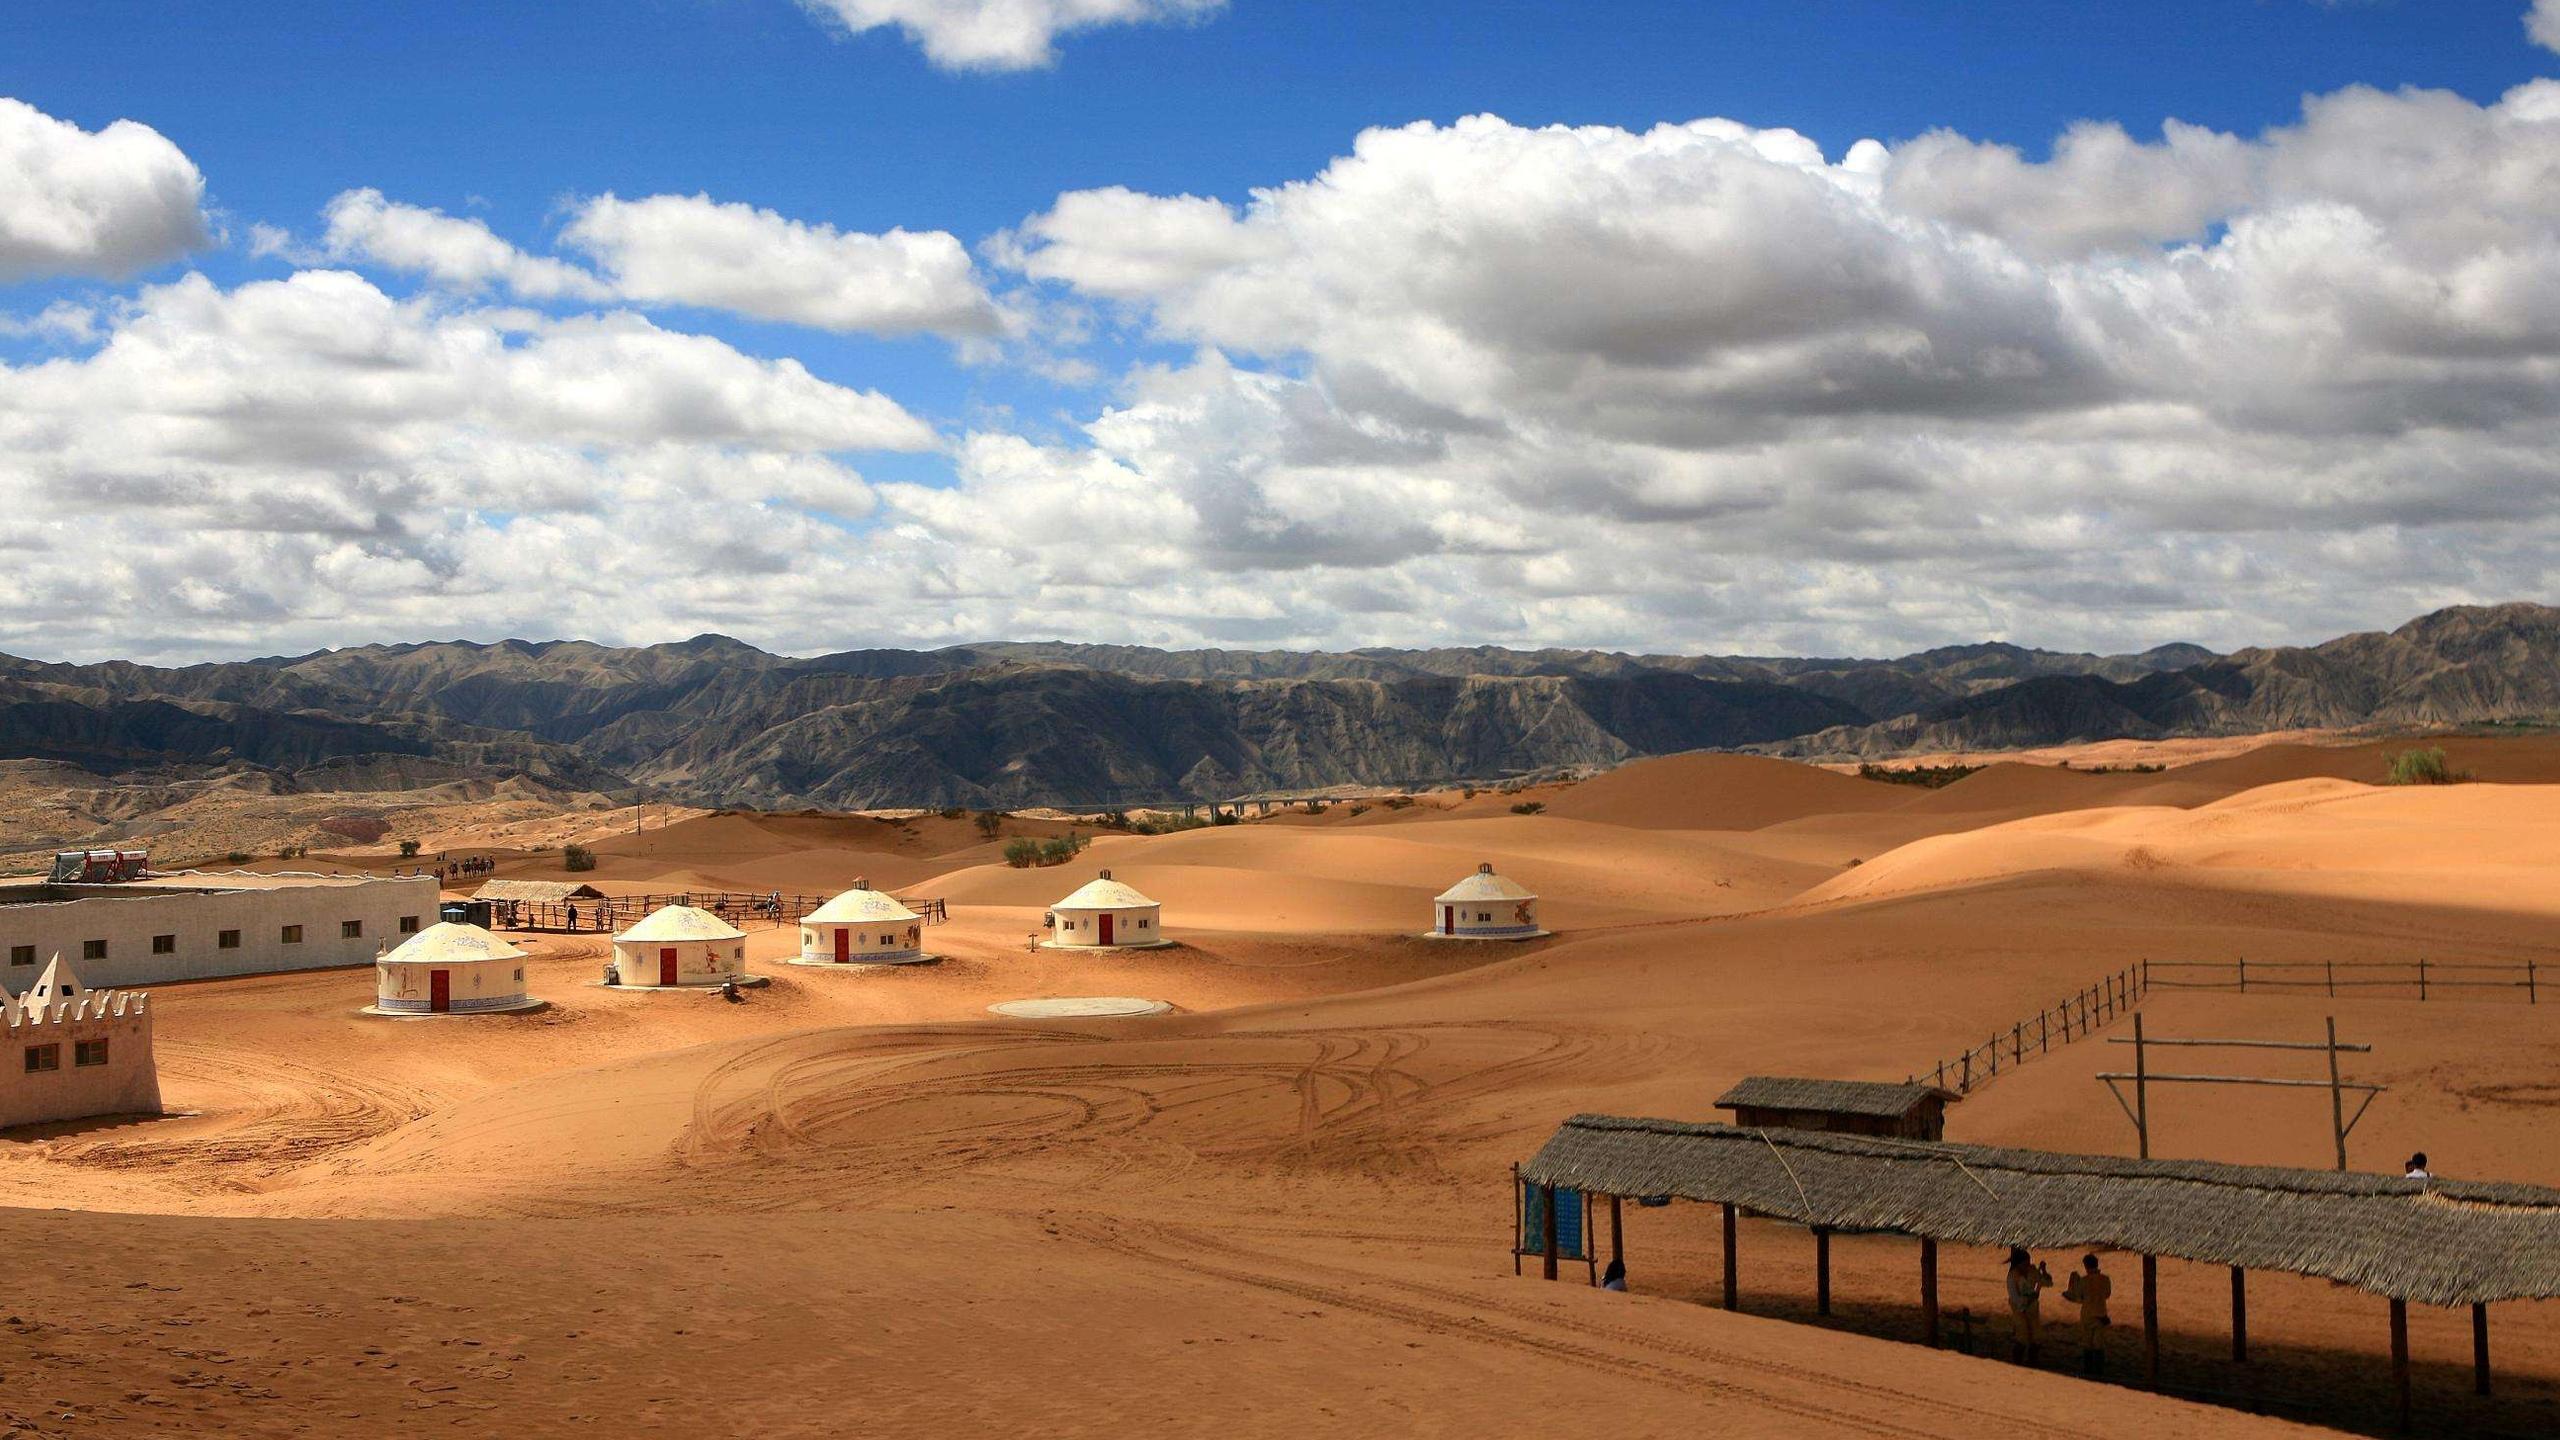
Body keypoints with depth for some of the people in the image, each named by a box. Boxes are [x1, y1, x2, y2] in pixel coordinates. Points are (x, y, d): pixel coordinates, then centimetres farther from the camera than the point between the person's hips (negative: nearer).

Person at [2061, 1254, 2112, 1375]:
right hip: (2101, 1314, 2)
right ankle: (2099, 1369, 13)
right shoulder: (2105, 1279, -7)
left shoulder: (2084, 1280, -15)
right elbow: (2108, 1293, 9)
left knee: (2087, 1343, 11)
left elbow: (2079, 1298, -8)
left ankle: (2087, 1368, 15)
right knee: (2099, 1342, 11)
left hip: (2087, 1314, -2)